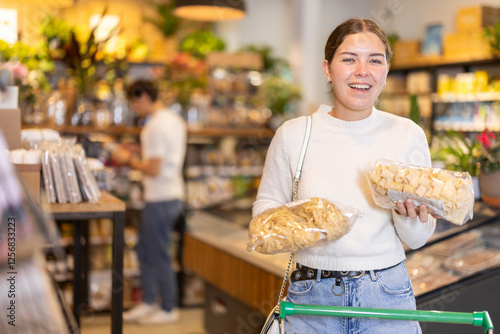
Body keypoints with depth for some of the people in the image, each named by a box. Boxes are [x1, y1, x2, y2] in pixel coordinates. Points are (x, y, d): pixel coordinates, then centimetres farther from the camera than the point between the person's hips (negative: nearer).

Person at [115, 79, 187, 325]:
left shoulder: (155, 127, -19)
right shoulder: (175, 120, 12)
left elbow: (154, 170, -22)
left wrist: (129, 160, -7)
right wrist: (134, 157, 15)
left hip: (160, 200, -10)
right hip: (173, 193, 10)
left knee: (159, 256, 2)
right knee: (145, 250, 18)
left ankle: (168, 309, 14)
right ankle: (148, 302, 27)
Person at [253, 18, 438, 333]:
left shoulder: (408, 134, -3)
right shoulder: (293, 134, -5)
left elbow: (418, 239, 3)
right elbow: (266, 206, 6)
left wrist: (410, 216, -19)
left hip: (387, 297, 1)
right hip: (312, 296, 0)